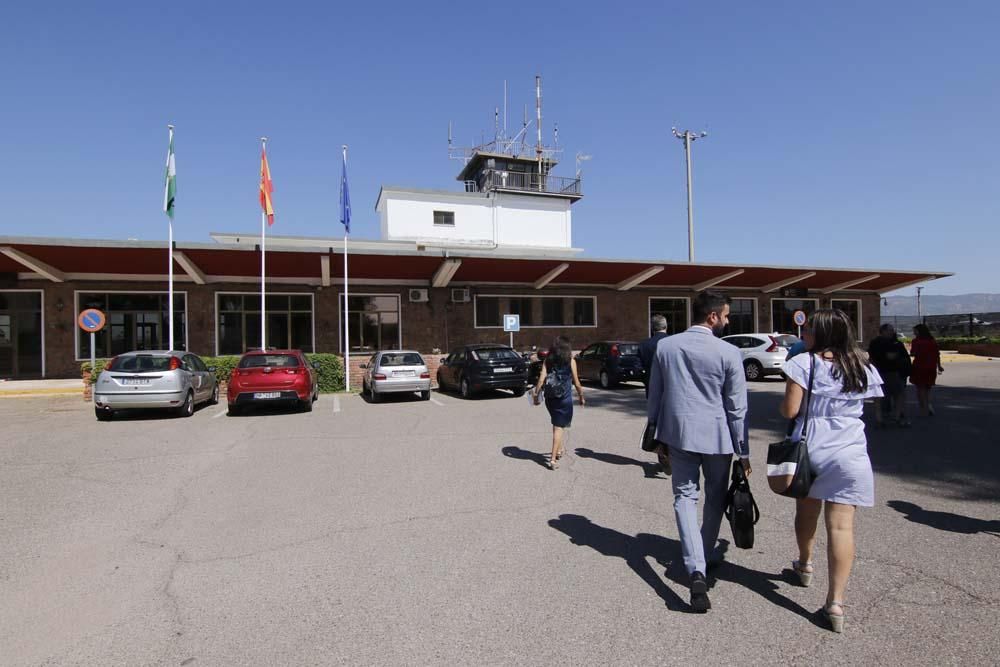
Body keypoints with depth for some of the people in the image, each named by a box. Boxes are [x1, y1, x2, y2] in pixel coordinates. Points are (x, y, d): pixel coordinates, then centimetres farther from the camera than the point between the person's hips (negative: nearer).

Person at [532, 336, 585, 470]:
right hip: (564, 398, -3)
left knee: (557, 425, 24)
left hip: (550, 398, 4)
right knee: (559, 427, -1)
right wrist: (581, 397, 11)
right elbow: (576, 383, -2)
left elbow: (541, 379, -4)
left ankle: (558, 450, 36)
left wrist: (536, 394, 6)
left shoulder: (548, 360, 3)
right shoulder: (571, 361, -3)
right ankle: (553, 459, -6)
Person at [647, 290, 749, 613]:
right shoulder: (729, 353, -12)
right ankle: (704, 559, 34)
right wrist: (744, 451, 2)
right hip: (717, 436, -1)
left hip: (679, 433, 2)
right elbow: (737, 407, -8)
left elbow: (654, 395, 4)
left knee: (685, 496, 7)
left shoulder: (665, 346, -2)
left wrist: (655, 435, 16)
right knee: (715, 498, 19)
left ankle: (696, 569, -7)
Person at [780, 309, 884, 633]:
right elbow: (863, 406, 14)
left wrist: (786, 402, 8)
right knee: (842, 525, 0)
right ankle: (836, 601, -3)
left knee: (806, 512, 20)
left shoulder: (804, 363, -11)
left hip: (810, 449, -2)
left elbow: (790, 410, -12)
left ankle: (805, 564, 43)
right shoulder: (863, 369, 3)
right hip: (849, 454, 2)